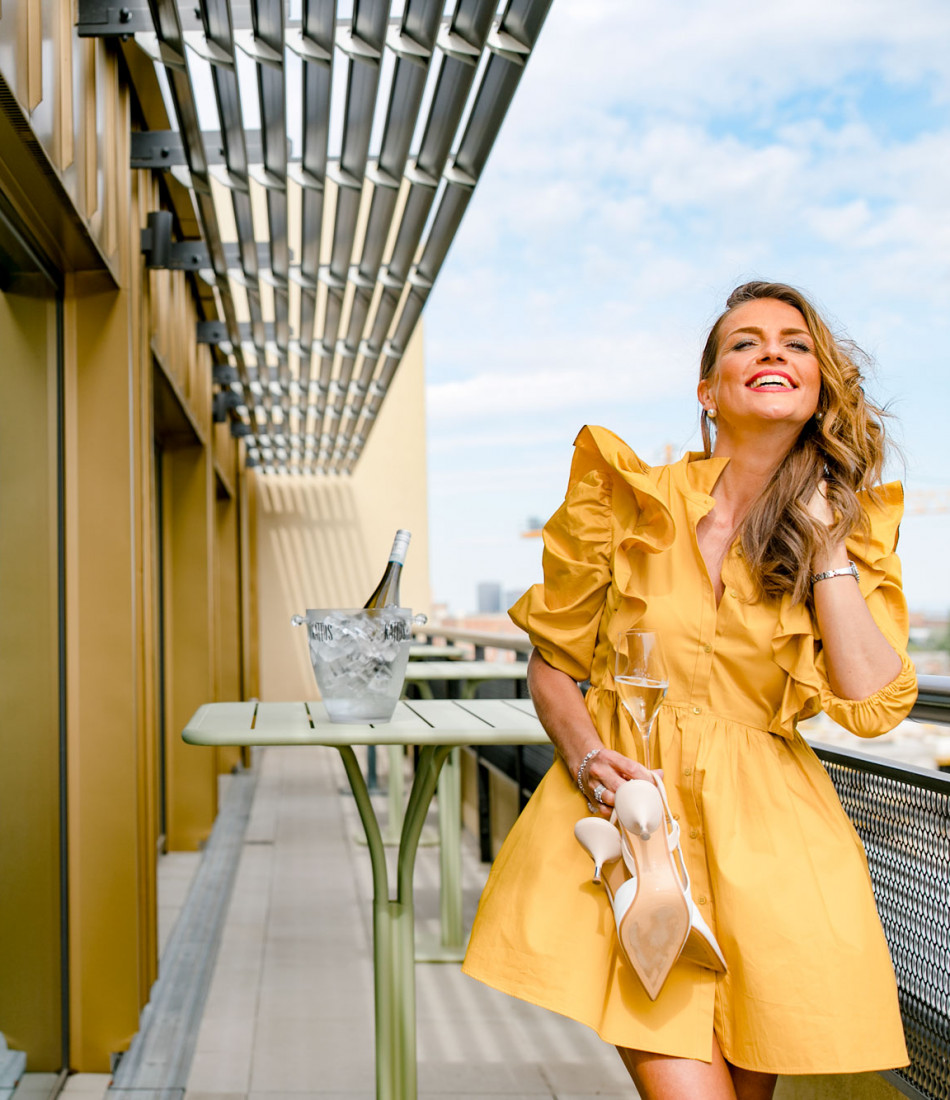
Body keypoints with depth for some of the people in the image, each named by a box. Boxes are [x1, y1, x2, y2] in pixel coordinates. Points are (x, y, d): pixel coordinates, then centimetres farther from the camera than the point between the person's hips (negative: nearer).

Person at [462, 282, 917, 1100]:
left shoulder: (852, 524, 3)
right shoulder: (627, 497, -3)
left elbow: (873, 706, -10)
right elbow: (553, 661, 6)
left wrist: (827, 544, -10)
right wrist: (587, 758, -13)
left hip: (767, 828, 3)